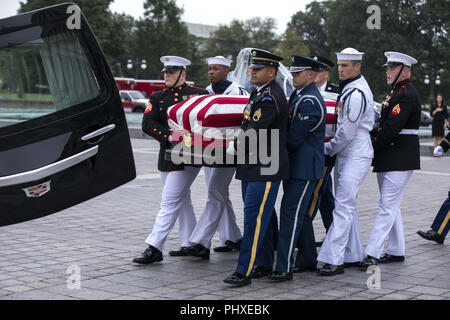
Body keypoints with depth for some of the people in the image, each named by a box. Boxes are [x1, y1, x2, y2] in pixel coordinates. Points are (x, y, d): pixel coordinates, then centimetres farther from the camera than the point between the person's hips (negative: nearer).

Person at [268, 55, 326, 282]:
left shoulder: (310, 102, -18)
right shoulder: (298, 95, 14)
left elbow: (294, 137, -19)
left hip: (304, 169, -10)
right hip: (296, 166, 10)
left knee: (291, 214, -11)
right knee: (301, 213, 18)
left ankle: (284, 268, -10)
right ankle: (309, 259, 31)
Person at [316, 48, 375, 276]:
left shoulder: (356, 94, -18)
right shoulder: (350, 88, 15)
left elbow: (347, 131, -18)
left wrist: (328, 149, -5)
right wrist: (333, 148, 18)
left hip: (356, 155, -11)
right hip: (347, 154, 11)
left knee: (343, 206, -12)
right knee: (347, 206, 14)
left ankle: (334, 259, -13)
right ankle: (354, 254, 22)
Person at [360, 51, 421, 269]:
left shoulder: (407, 94, -14)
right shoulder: (396, 92, 18)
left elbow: (391, 128, -21)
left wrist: (371, 147, -14)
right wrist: (373, 146, 4)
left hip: (400, 160, -10)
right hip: (389, 159, 10)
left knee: (388, 207, -11)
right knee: (391, 206, 14)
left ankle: (373, 254, -13)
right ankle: (396, 251, 22)